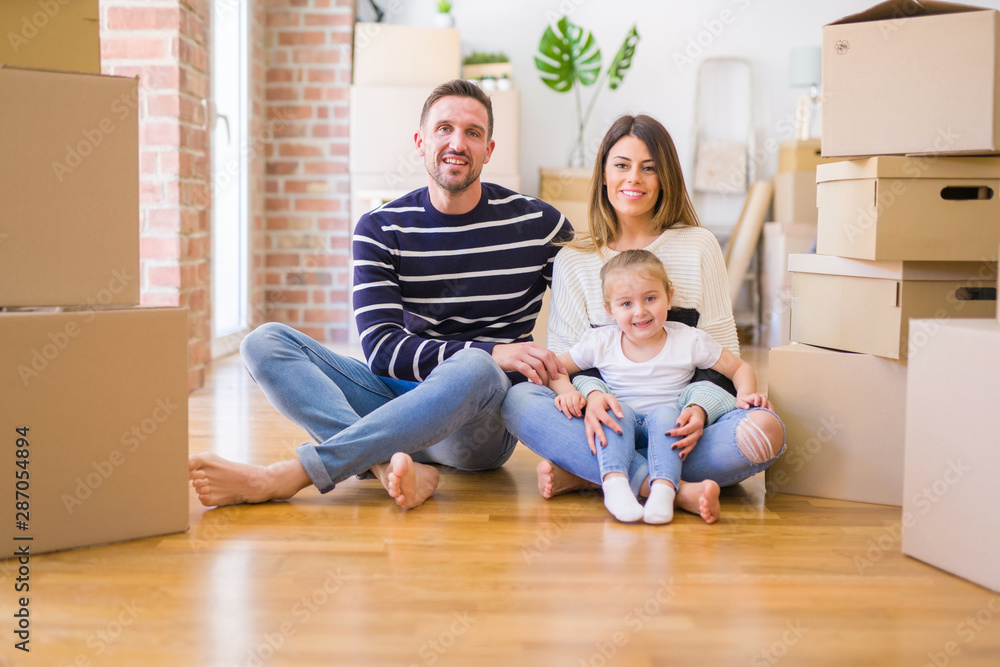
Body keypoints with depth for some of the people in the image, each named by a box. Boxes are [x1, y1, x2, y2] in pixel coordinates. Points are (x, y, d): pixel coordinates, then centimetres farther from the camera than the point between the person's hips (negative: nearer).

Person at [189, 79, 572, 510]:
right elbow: (381, 347, -9)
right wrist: (494, 354, -20)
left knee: (474, 370, -38)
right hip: (399, 395, 3)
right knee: (266, 342, -14)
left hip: (483, 427, -2)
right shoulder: (381, 229, 2)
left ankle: (279, 479, -39)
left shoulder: (539, 224, 1)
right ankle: (388, 464, -39)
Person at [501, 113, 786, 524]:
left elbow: (723, 354, 5)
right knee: (518, 401, -27)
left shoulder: (698, 246, 7)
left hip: (678, 423, 0)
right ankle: (673, 489, -33)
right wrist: (590, 394, -19)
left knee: (766, 431, -30)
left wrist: (699, 407, -17)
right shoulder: (573, 262, 10)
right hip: (607, 423, 1)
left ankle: (584, 475, -25)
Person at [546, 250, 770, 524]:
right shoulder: (600, 343, 1)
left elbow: (740, 368, 7)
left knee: (665, 412, -33)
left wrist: (744, 395, -12)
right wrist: (568, 392, -12)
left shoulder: (690, 342, 0)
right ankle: (614, 482, -48)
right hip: (619, 429, 1)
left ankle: (663, 488, -50)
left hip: (667, 429, -1)